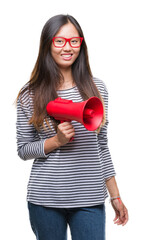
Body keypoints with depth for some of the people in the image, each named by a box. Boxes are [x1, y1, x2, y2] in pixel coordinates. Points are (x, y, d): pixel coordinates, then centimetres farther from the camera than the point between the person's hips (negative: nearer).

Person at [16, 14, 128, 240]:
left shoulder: (96, 88, 5)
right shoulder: (30, 94, -1)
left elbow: (102, 145, 10)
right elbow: (23, 149, 3)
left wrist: (115, 196, 9)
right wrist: (56, 141, -14)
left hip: (90, 200, 1)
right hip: (45, 199, -1)